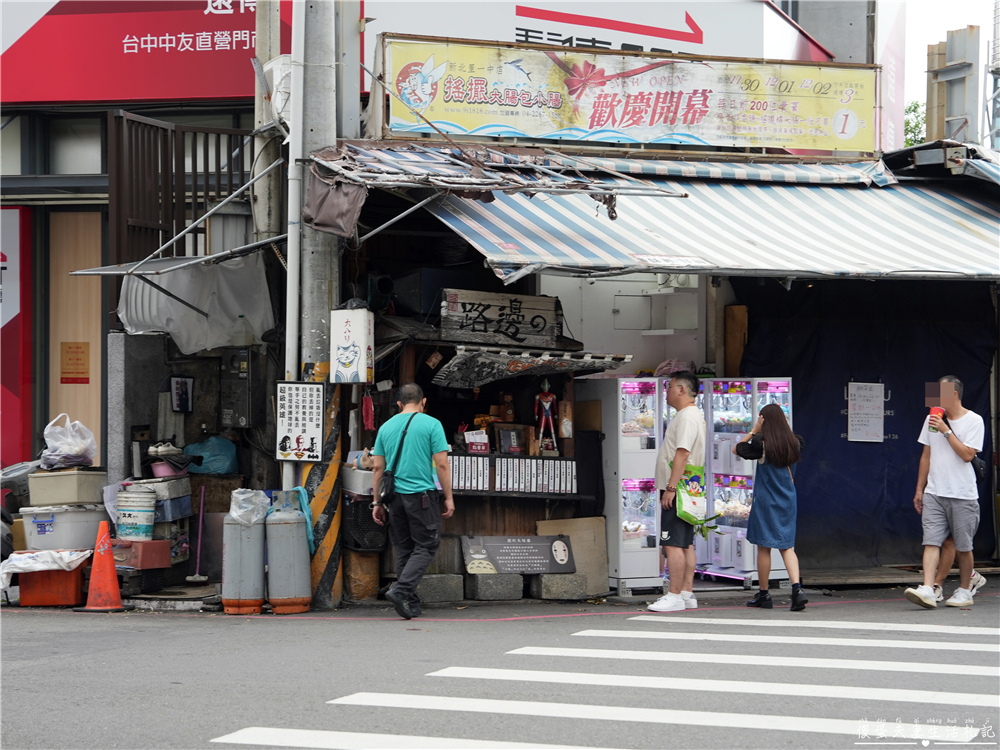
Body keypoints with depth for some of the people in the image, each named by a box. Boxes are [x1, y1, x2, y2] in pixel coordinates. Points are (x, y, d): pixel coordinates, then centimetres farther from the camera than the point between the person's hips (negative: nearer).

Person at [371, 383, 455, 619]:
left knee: (404, 549, 12)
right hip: (421, 494, -5)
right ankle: (400, 591, -17)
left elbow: (377, 468, 9)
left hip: (395, 496, 5)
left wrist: (378, 503, 14)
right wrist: (448, 498, -1)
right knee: (425, 547, 2)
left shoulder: (387, 427, 9)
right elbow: (442, 464, -7)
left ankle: (411, 605, 12)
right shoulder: (431, 424, -3)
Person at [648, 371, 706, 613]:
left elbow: (682, 454, -23)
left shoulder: (687, 416, -14)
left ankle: (674, 596, -14)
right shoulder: (692, 415, 20)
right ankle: (687, 593, 15)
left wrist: (671, 487, -26)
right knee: (685, 544, 12)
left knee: (673, 543, -12)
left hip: (677, 491, -11)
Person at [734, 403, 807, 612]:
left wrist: (754, 431, -2)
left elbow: (736, 449, -2)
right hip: (788, 501, 4)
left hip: (766, 501, -4)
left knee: (764, 547, 5)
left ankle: (763, 594, 12)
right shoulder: (794, 443, 1)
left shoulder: (762, 443, -12)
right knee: (787, 546, 6)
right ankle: (797, 588, -13)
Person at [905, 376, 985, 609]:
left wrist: (945, 430, -16)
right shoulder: (932, 419, 12)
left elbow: (967, 455, -14)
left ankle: (964, 591, 19)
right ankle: (927, 590, -20)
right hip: (934, 493, 4)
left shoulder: (974, 421, -3)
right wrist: (919, 490, 15)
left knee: (963, 546, 4)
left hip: (963, 495, -4)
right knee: (931, 541, -10)